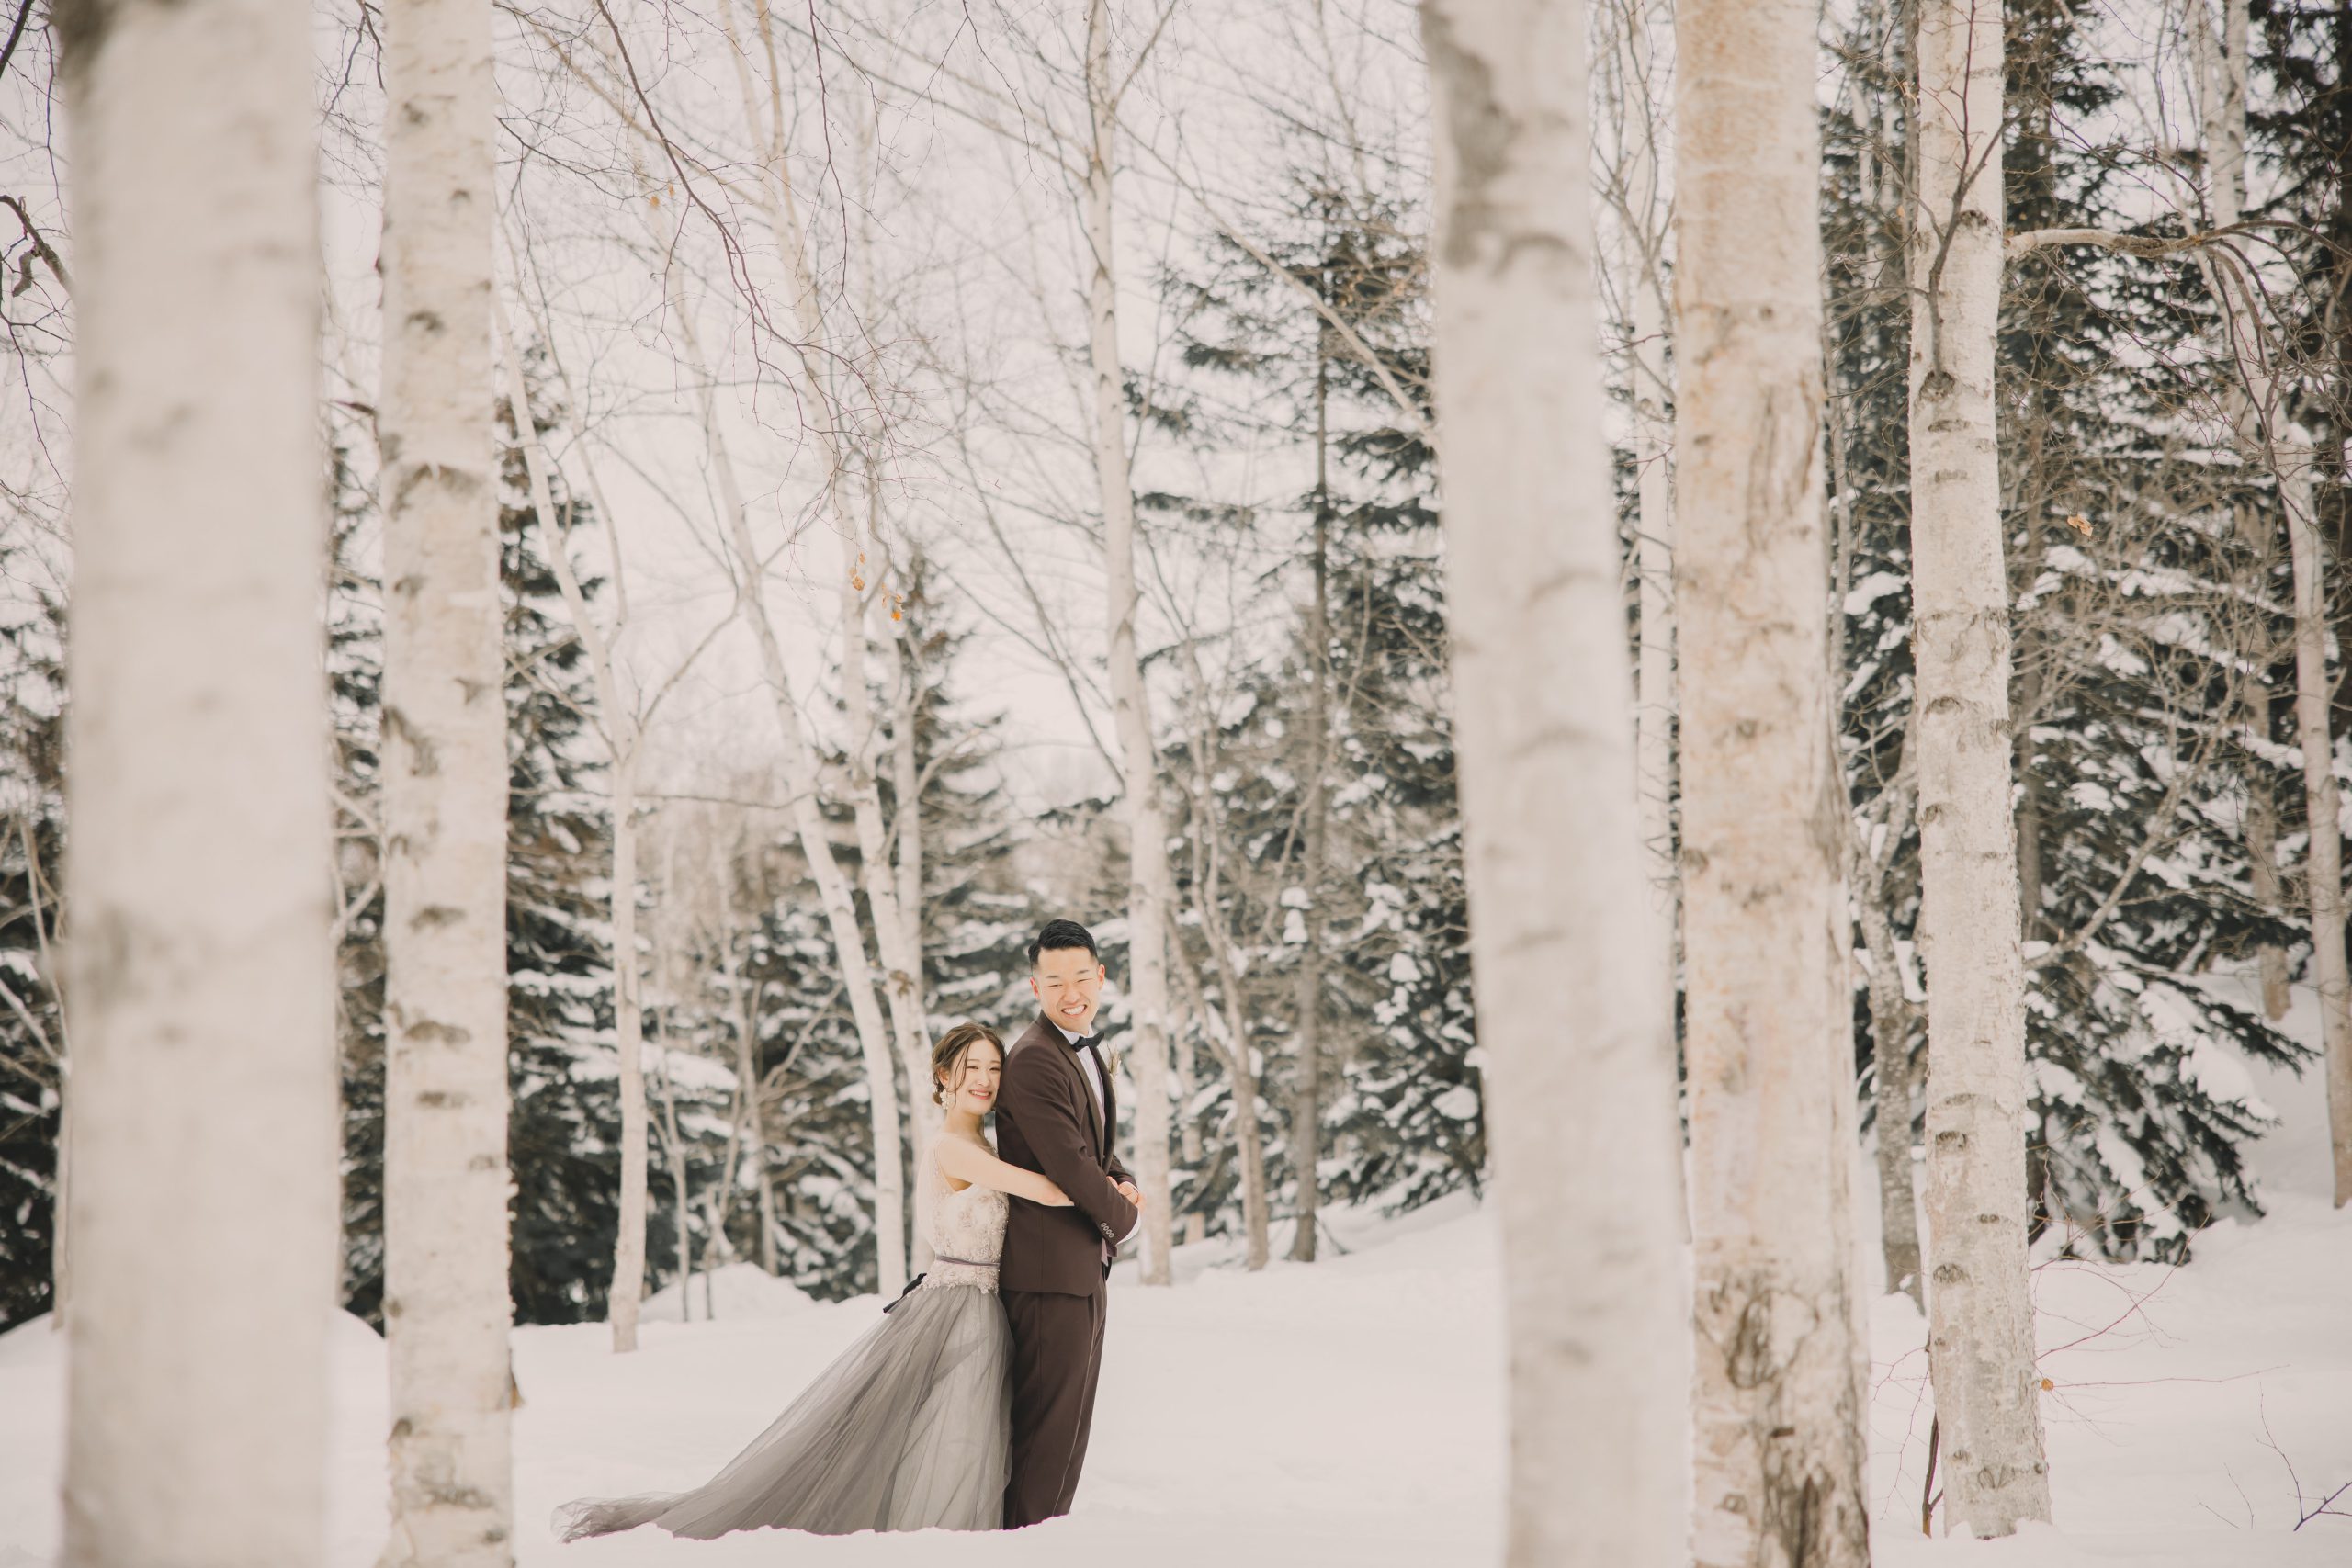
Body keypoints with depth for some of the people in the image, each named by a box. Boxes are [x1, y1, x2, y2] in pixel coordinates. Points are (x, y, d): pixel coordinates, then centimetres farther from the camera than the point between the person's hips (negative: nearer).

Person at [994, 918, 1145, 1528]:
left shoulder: (1087, 1049, 14)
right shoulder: (1033, 1060, -18)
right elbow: (1067, 1164, -21)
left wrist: (1122, 1183, 1)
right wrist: (1123, 1215, -5)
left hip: (1086, 1269, 10)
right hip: (1050, 1269, -10)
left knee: (1071, 1424, 15)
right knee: (1047, 1420, -6)